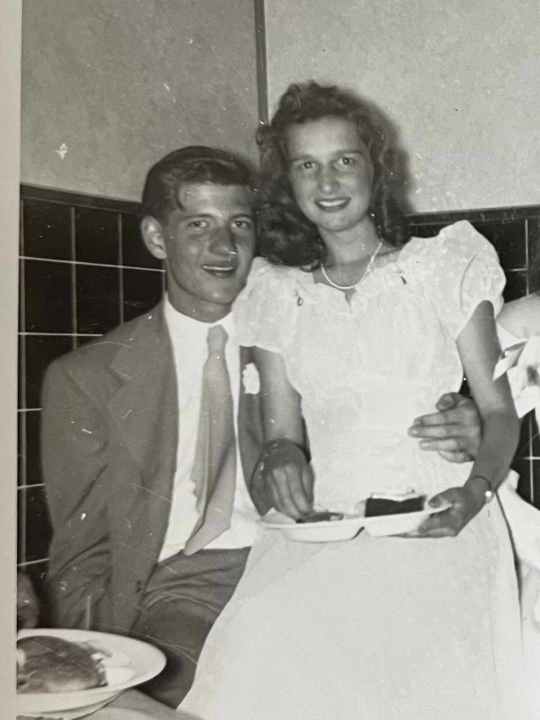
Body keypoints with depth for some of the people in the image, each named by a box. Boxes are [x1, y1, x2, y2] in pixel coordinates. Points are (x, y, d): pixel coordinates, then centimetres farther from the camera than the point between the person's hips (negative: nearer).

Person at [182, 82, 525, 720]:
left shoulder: (443, 266, 7)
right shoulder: (276, 295, 12)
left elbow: (499, 411, 6)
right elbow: (282, 430, 13)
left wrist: (475, 490, -13)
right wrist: (281, 458, -10)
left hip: (437, 529, -1)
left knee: (426, 665, -26)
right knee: (262, 641, -26)